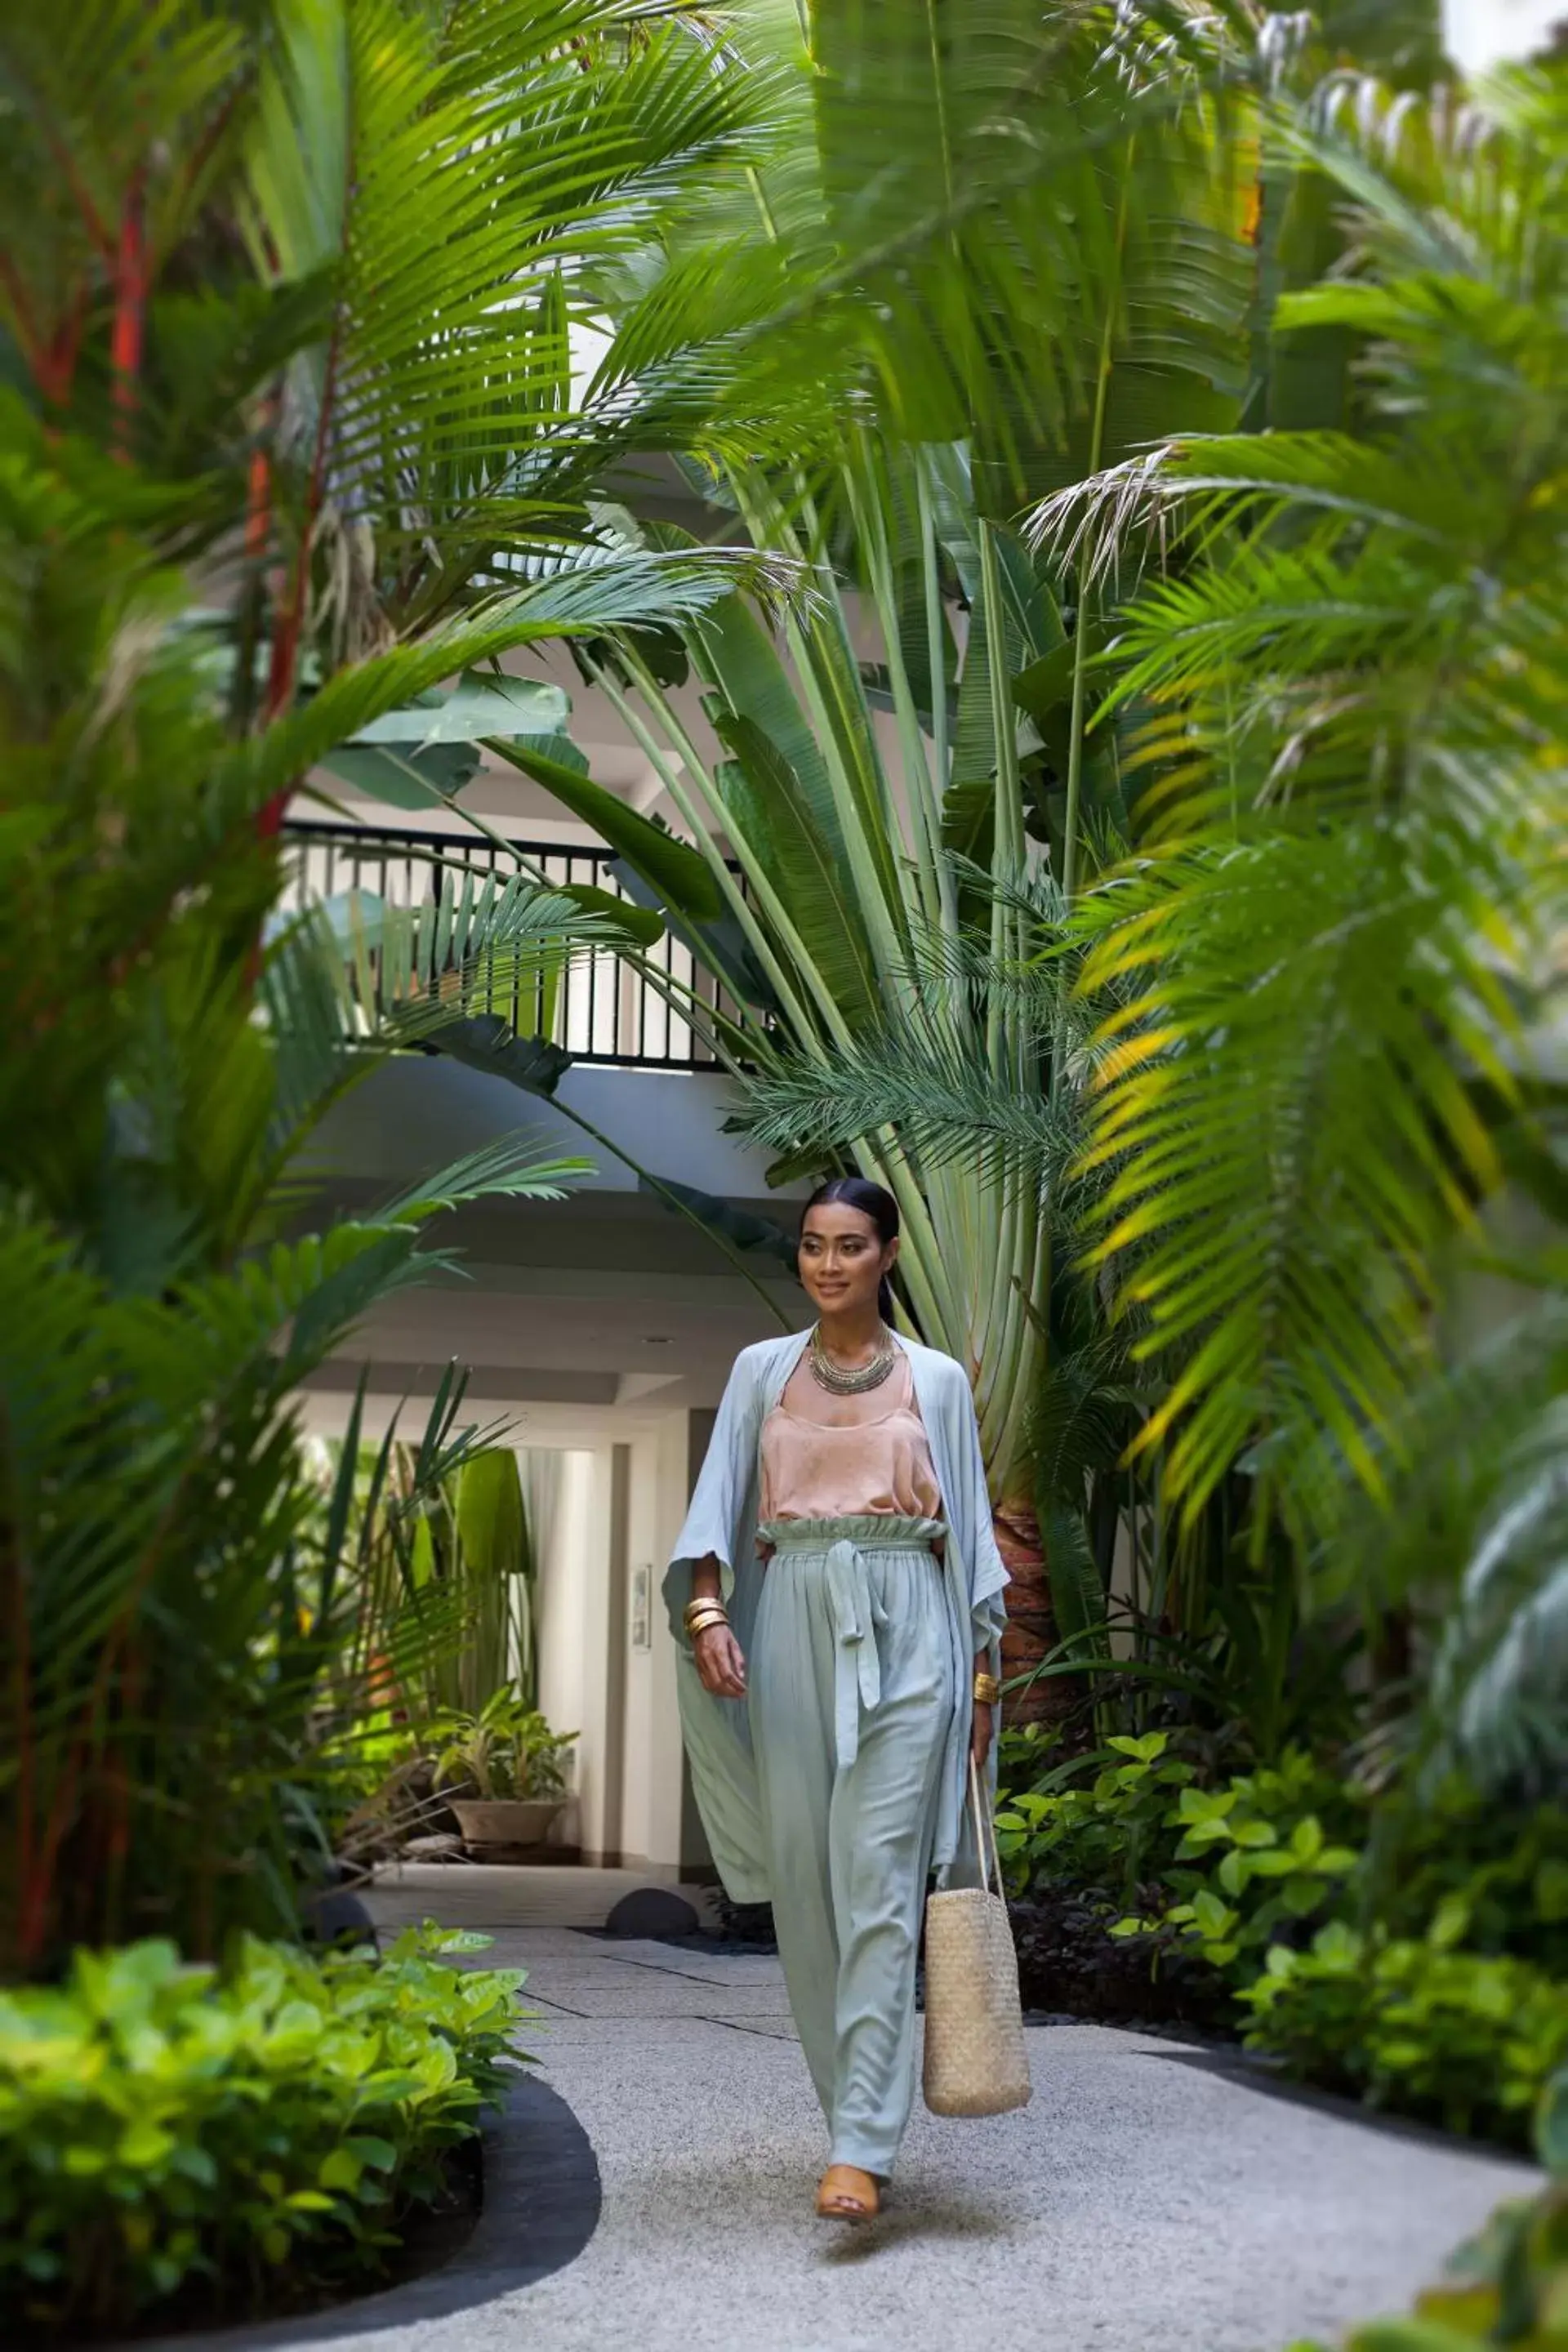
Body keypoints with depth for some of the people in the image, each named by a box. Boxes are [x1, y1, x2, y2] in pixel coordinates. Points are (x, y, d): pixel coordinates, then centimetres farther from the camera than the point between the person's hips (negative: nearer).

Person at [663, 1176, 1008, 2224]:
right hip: (792, 1625, 2)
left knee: (879, 1882, -11)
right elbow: (719, 1505, 5)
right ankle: (859, 2110, 17)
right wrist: (706, 1607, -12)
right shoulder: (761, 1371, 12)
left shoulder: (937, 1380, 9)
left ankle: (861, 2147, -14)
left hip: (905, 1631, -2)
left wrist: (984, 1668, 4)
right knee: (804, 1882, 2)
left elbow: (970, 1525, 9)